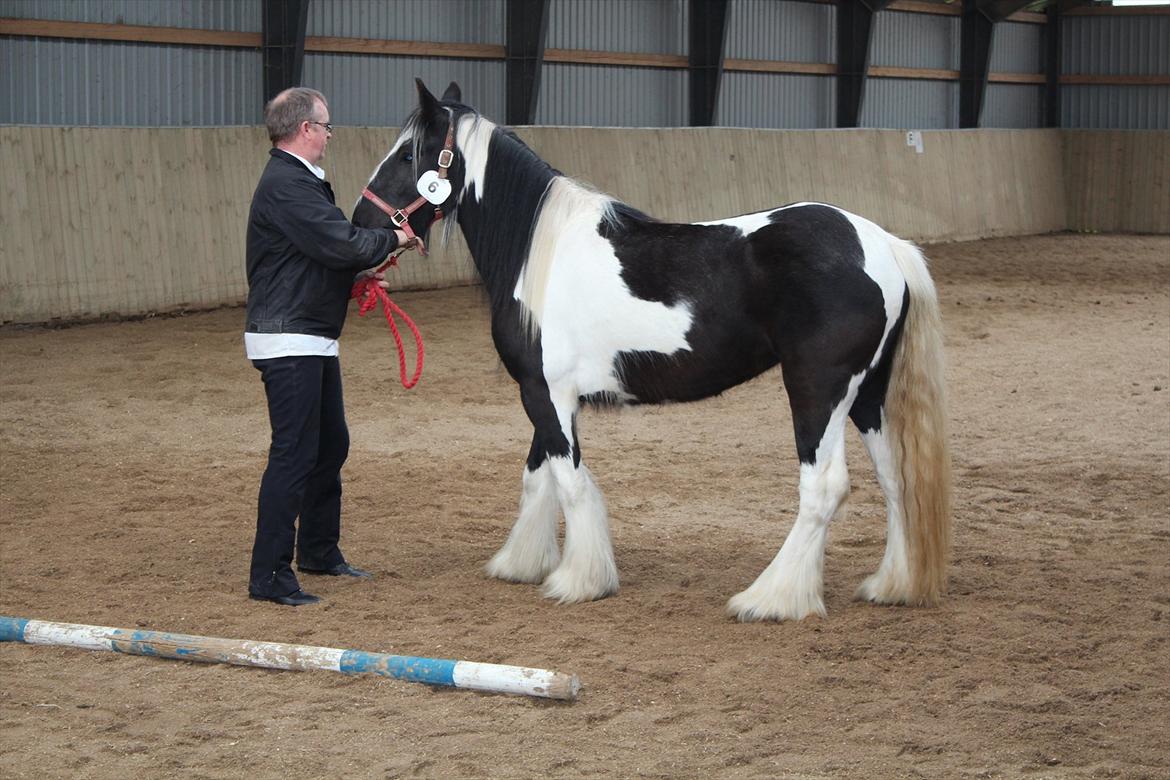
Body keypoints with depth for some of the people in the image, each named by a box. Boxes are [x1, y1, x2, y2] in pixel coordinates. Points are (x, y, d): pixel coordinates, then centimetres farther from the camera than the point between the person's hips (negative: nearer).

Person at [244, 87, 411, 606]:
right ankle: (269, 575, -5)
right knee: (294, 453, -9)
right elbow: (342, 243, -25)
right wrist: (390, 240, -8)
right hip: (288, 341, -11)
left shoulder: (300, 182, 16)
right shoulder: (285, 186, -19)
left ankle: (319, 551, 34)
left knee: (330, 445, 20)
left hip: (313, 340, 11)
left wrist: (357, 273, 10)